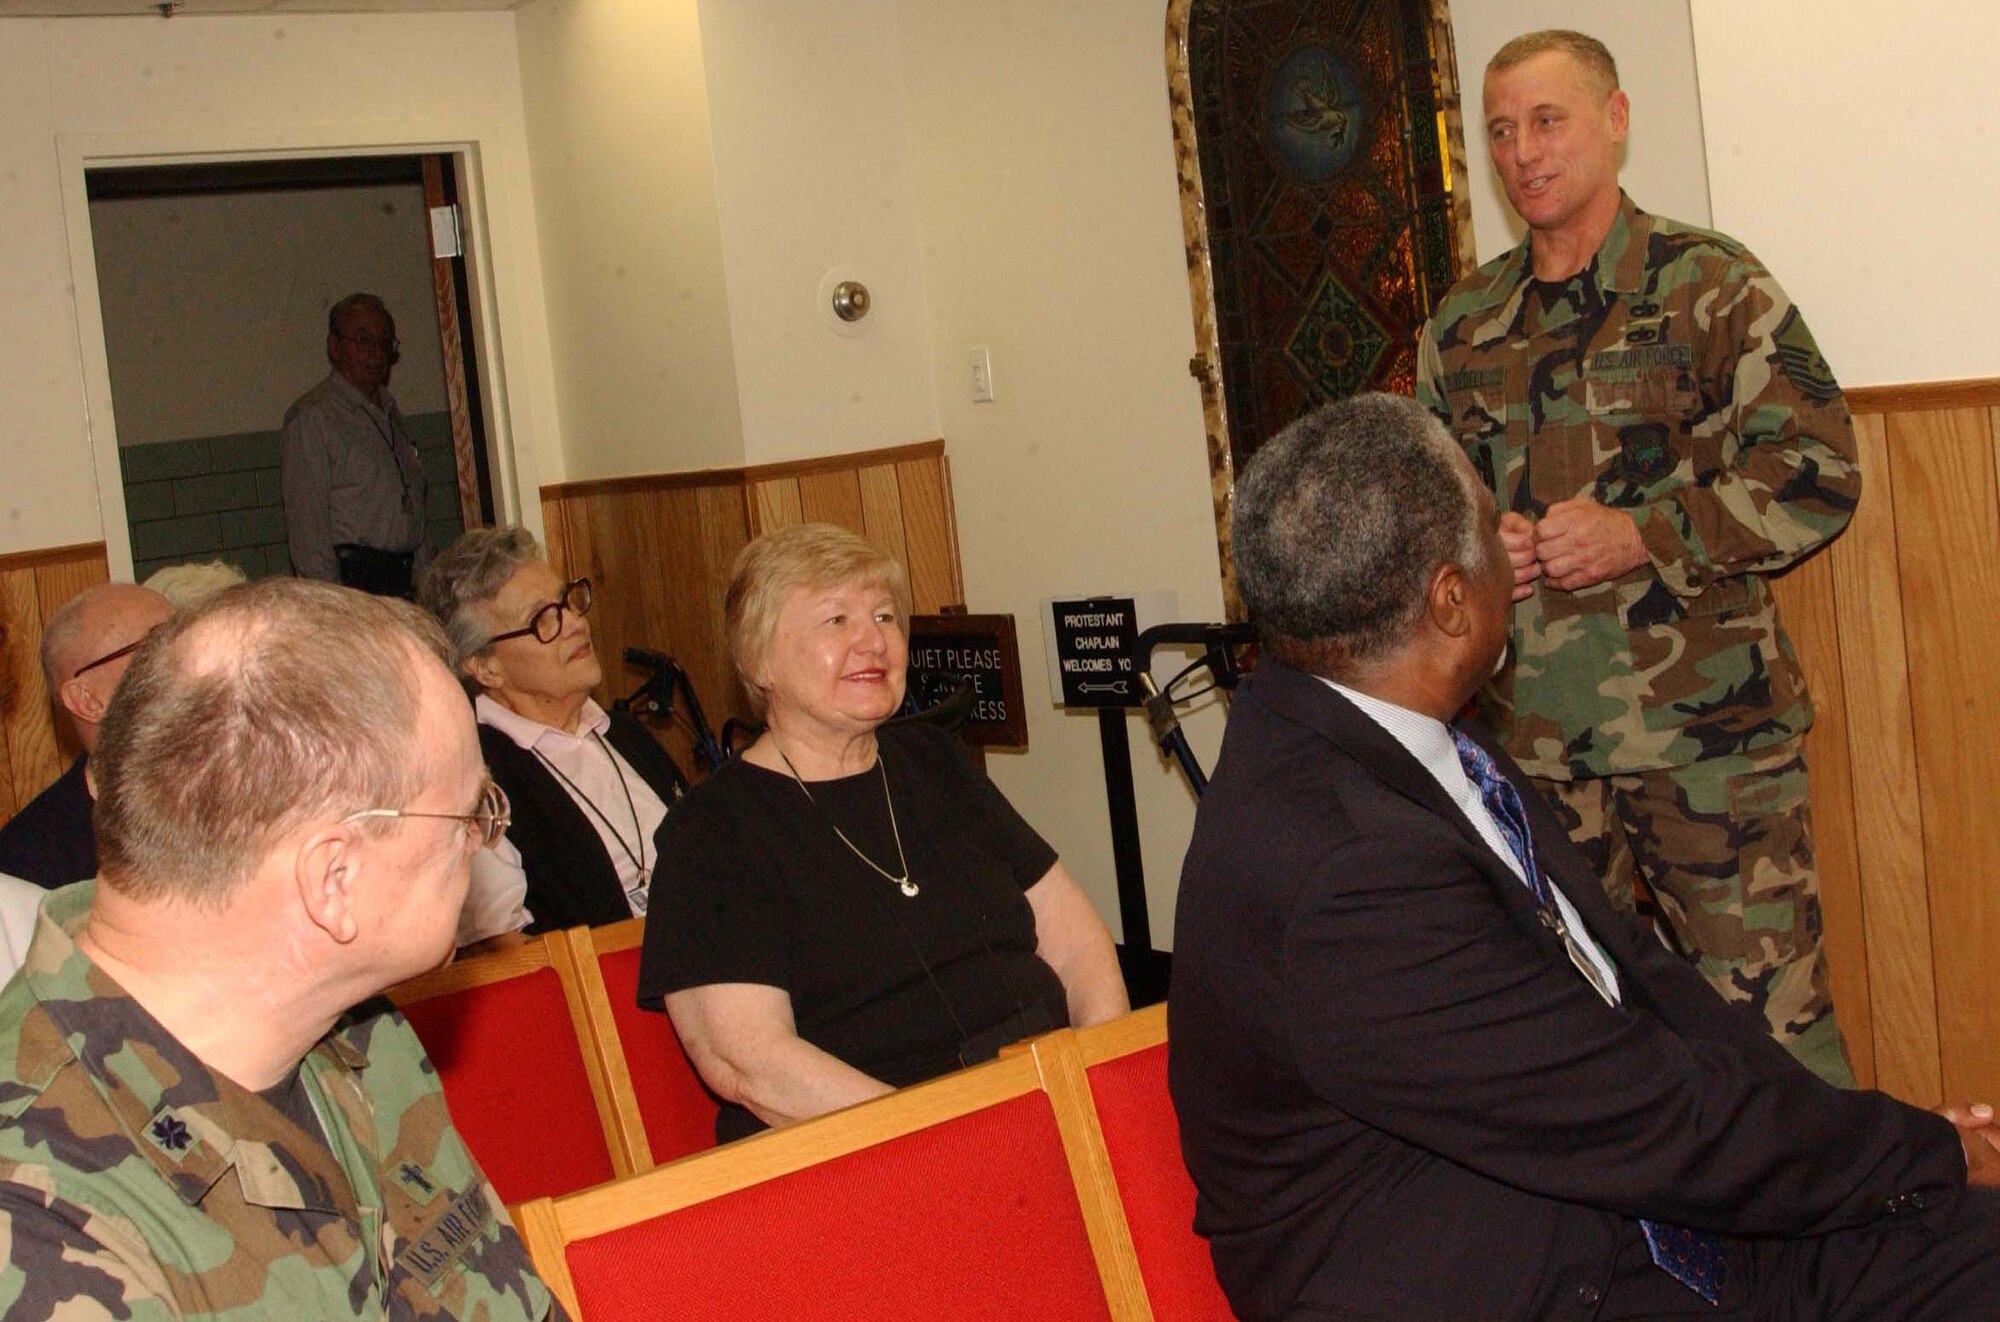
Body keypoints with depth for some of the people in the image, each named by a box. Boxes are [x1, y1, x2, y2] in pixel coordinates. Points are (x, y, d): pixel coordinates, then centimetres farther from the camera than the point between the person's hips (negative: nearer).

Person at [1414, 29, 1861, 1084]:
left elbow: (1817, 470, -7)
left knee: (1766, 1007, -3)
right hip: (1527, 732, 5)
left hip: (1704, 726, -4)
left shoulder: (1708, 284, 0)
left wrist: (1642, 536, -16)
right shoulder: (1462, 325, 13)